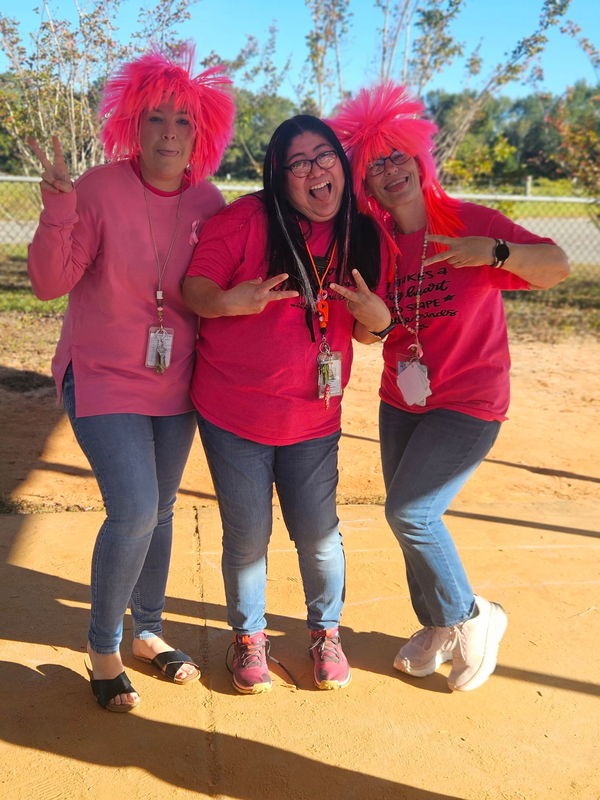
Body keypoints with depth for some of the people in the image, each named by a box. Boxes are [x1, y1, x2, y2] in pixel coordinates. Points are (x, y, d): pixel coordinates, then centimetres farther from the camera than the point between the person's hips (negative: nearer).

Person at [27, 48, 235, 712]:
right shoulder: (99, 189, -12)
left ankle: (147, 632, 34)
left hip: (174, 384, 5)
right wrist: (57, 211, -31)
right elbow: (49, 283, -17)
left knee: (159, 512, 13)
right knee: (134, 512, -15)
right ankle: (103, 648, 10)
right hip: (103, 378, -4)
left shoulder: (208, 203, -1)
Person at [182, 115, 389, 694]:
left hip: (314, 418, 3)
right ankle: (248, 635, 34)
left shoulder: (362, 236, 3)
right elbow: (194, 284, -9)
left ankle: (326, 631, 35)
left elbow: (371, 326, 12)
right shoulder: (249, 218, -10)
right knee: (247, 536, 7)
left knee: (318, 533, 7)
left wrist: (374, 313, -12)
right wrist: (230, 302, -30)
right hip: (234, 412, -2)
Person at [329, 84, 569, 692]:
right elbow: (371, 334, 6)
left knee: (409, 511, -15)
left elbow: (556, 267, -12)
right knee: (408, 517, 9)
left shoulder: (470, 220, -9)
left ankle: (472, 619, 11)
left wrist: (495, 250, -28)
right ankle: (437, 630, 33)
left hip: (468, 403, -5)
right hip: (401, 401, 5)